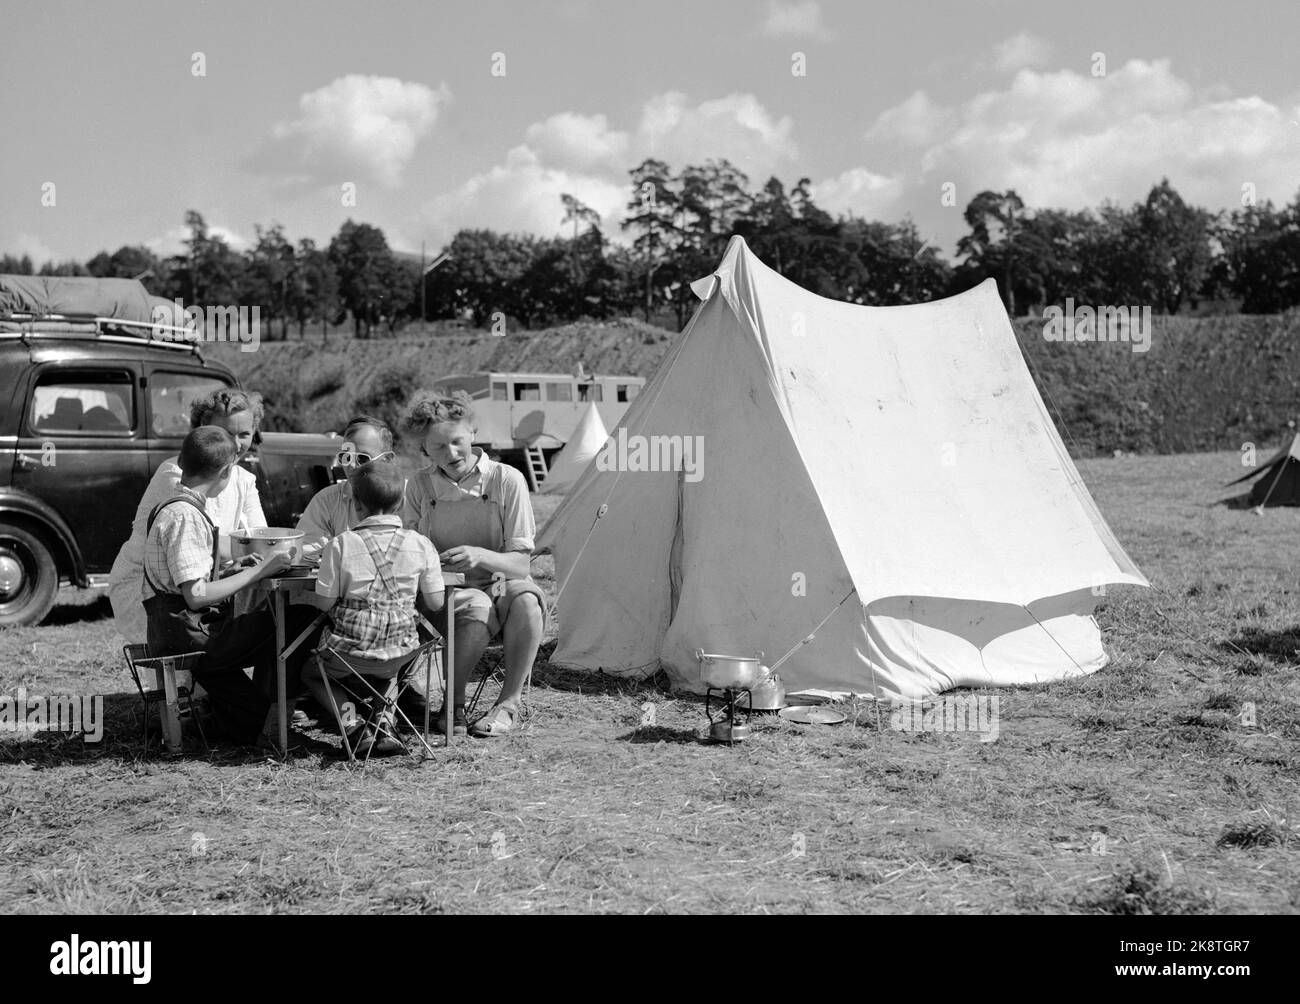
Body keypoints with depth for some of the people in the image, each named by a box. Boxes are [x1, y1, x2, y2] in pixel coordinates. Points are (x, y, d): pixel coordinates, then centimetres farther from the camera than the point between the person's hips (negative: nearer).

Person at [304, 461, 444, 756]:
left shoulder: (341, 544, -13)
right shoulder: (420, 545, -7)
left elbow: (324, 602, -8)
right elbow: (435, 604, -2)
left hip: (348, 651, -3)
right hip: (399, 652, 3)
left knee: (311, 673, 28)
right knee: (388, 675, 38)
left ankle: (351, 723, 3)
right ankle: (384, 719, 10)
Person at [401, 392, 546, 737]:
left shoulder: (506, 480, -7)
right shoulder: (420, 486, 0)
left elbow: (520, 564, -9)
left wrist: (481, 556, -29)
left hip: (501, 585, 0)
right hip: (447, 594, 0)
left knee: (526, 601, -35)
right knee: (478, 608, -35)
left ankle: (508, 703, -18)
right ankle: (453, 705, -15)